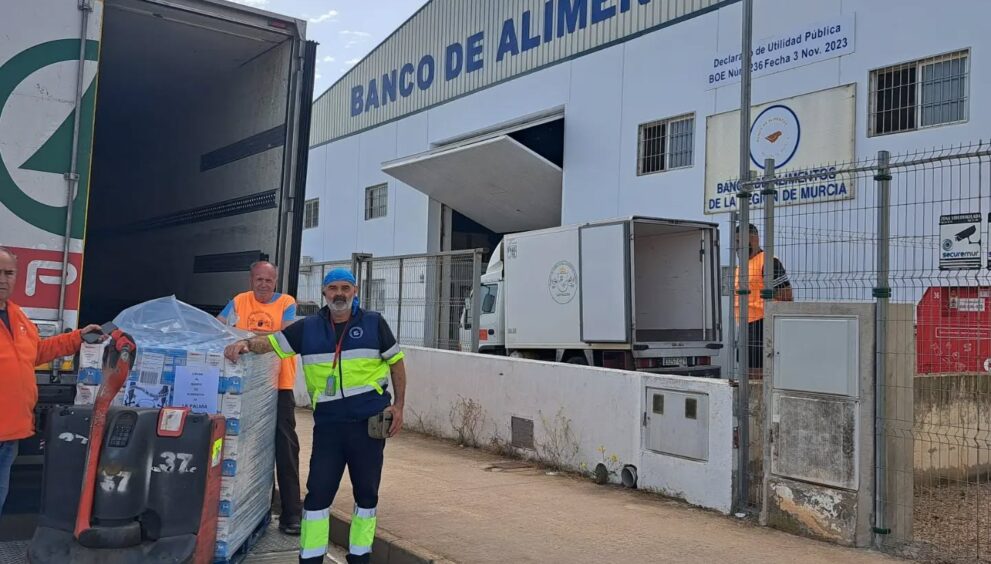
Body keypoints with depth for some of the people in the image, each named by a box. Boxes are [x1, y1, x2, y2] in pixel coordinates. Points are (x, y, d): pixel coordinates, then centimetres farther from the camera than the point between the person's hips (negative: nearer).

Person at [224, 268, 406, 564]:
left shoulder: (374, 323, 3)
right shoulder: (308, 327, 7)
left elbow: (396, 362, 8)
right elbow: (272, 342, 6)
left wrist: (398, 405, 1)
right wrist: (246, 344, -16)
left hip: (369, 420, -1)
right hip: (328, 422, 1)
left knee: (366, 491, 9)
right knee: (318, 491, 0)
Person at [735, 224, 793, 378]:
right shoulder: (741, 265, 19)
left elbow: (786, 297, -13)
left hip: (762, 324, -9)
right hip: (746, 326, 9)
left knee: (760, 375, -11)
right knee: (748, 374, 12)